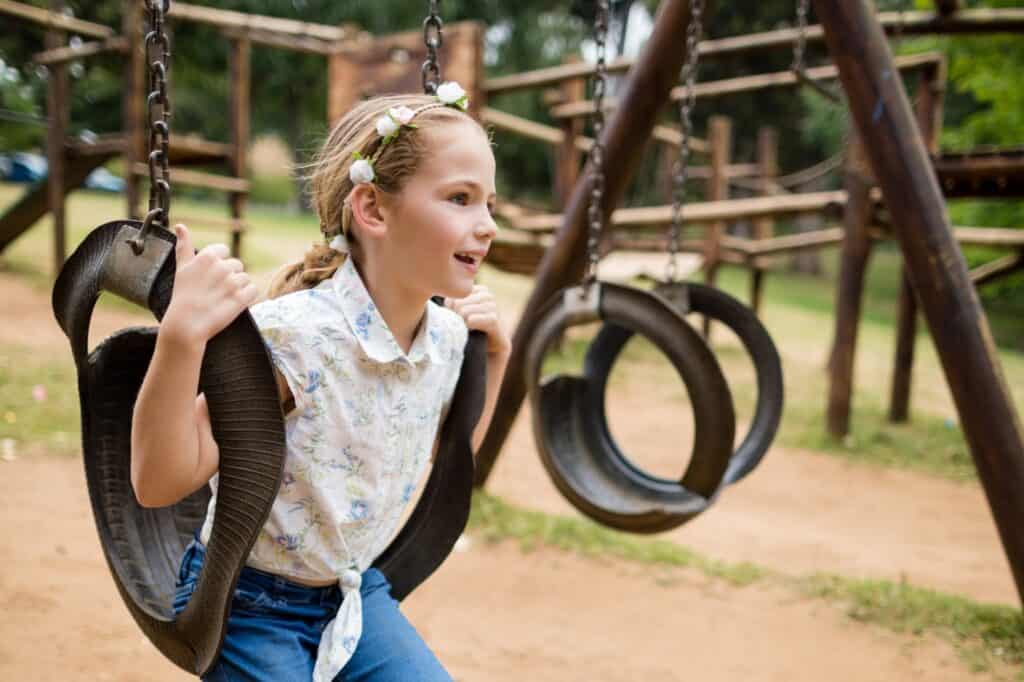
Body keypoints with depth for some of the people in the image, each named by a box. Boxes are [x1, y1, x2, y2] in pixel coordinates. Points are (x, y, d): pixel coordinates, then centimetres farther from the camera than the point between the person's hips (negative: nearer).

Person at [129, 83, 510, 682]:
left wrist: (494, 356, 3)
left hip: (357, 590, 6)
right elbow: (159, 482, -32)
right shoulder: (291, 337, -30)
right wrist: (181, 335, -44)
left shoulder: (446, 339, -7)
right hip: (250, 603, -6)